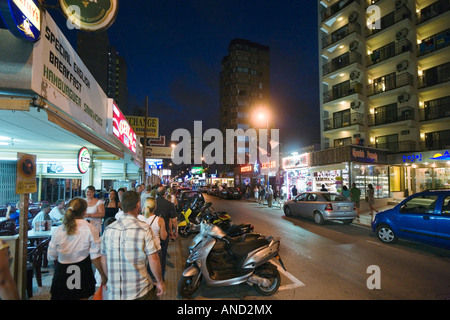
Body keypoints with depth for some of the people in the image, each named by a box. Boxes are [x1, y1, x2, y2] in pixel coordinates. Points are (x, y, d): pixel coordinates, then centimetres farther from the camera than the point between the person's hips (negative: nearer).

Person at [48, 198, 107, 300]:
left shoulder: (59, 230, -7)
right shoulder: (90, 229, -15)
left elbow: (52, 256, 2)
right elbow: (95, 256, -14)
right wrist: (103, 275, -3)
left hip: (61, 273, 2)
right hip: (83, 273, -2)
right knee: (82, 297, 14)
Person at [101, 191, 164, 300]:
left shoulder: (108, 229, -2)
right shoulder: (144, 229, -15)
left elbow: (104, 260, 8)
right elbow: (153, 260, -14)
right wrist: (160, 282, 0)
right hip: (140, 293, -4)